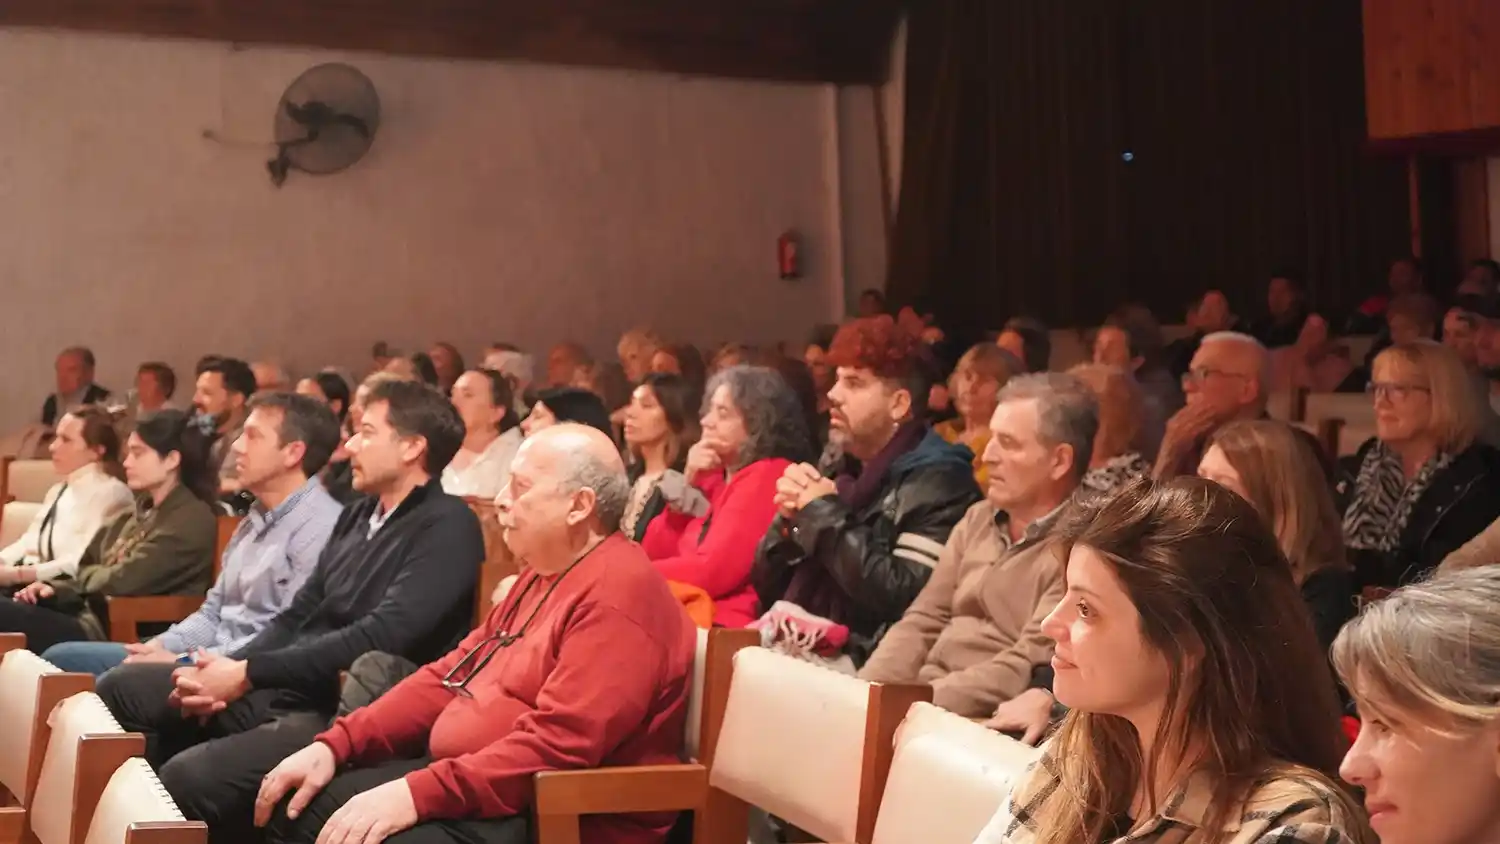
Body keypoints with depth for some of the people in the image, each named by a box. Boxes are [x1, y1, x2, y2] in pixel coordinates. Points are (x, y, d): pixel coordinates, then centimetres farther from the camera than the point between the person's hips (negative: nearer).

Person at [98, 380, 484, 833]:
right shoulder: (358, 515, 17)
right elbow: (298, 616, 17)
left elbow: (380, 637, -20)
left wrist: (249, 674, -17)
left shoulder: (446, 527, -11)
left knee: (187, 776, -29)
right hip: (282, 689, 9)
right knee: (120, 688, 6)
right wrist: (230, 669, -3)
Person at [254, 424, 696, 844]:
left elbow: (556, 746, -27)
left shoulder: (617, 595, -19)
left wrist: (416, 794, -28)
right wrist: (335, 744, 6)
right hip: (469, 783, 10)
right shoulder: (542, 575, 16)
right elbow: (452, 676, 16)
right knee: (296, 808, 7)